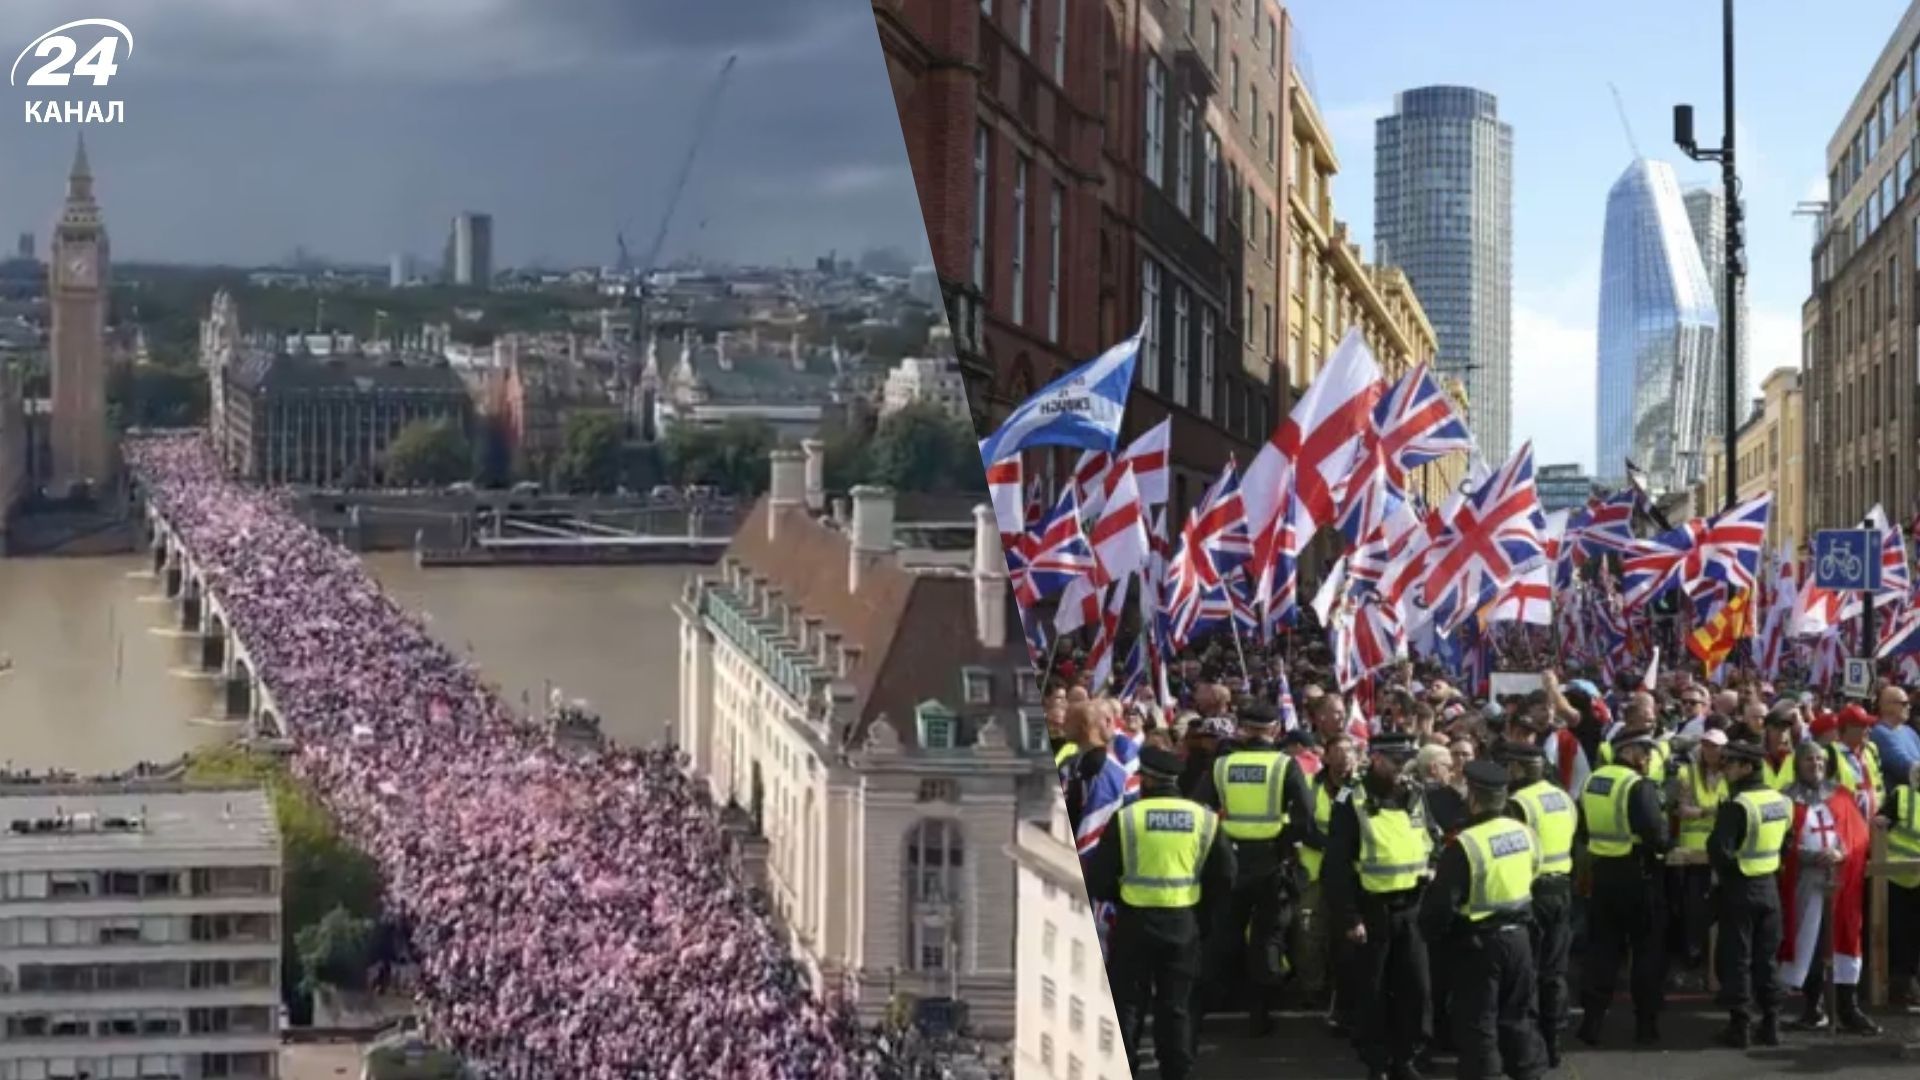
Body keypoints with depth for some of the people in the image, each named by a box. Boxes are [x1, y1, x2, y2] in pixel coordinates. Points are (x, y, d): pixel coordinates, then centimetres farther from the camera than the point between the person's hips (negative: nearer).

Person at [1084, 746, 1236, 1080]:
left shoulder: (1127, 818, -9)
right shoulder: (1204, 818, -1)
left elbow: (1098, 879, -7)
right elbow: (1224, 879, 4)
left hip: (1135, 921, -2)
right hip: (1183, 923, 2)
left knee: (1127, 1003, 8)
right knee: (1175, 1006, 11)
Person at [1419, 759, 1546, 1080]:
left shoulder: (1465, 845, -22)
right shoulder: (1524, 833, -2)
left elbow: (1442, 902, -20)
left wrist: (1431, 932, -2)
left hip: (1477, 943, -6)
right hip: (1518, 936, 6)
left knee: (1478, 1022, 4)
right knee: (1518, 1014, 20)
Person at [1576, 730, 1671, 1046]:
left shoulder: (1592, 781, 5)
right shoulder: (1639, 786, -18)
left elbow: (1584, 829, 11)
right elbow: (1657, 837, -23)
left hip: (1603, 874, 6)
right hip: (1639, 876, -6)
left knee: (1602, 949, 12)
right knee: (1648, 952, 7)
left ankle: (1592, 1023, 9)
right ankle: (1646, 1026, 12)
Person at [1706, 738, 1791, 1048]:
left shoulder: (1737, 805, -19)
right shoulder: (1781, 801, 4)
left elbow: (1719, 851, -24)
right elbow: (1784, 843, 13)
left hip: (1739, 888, -6)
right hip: (1769, 887, 6)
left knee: (1736, 958, 3)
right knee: (1765, 958, 14)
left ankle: (1740, 1026, 4)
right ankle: (1770, 1025, 16)